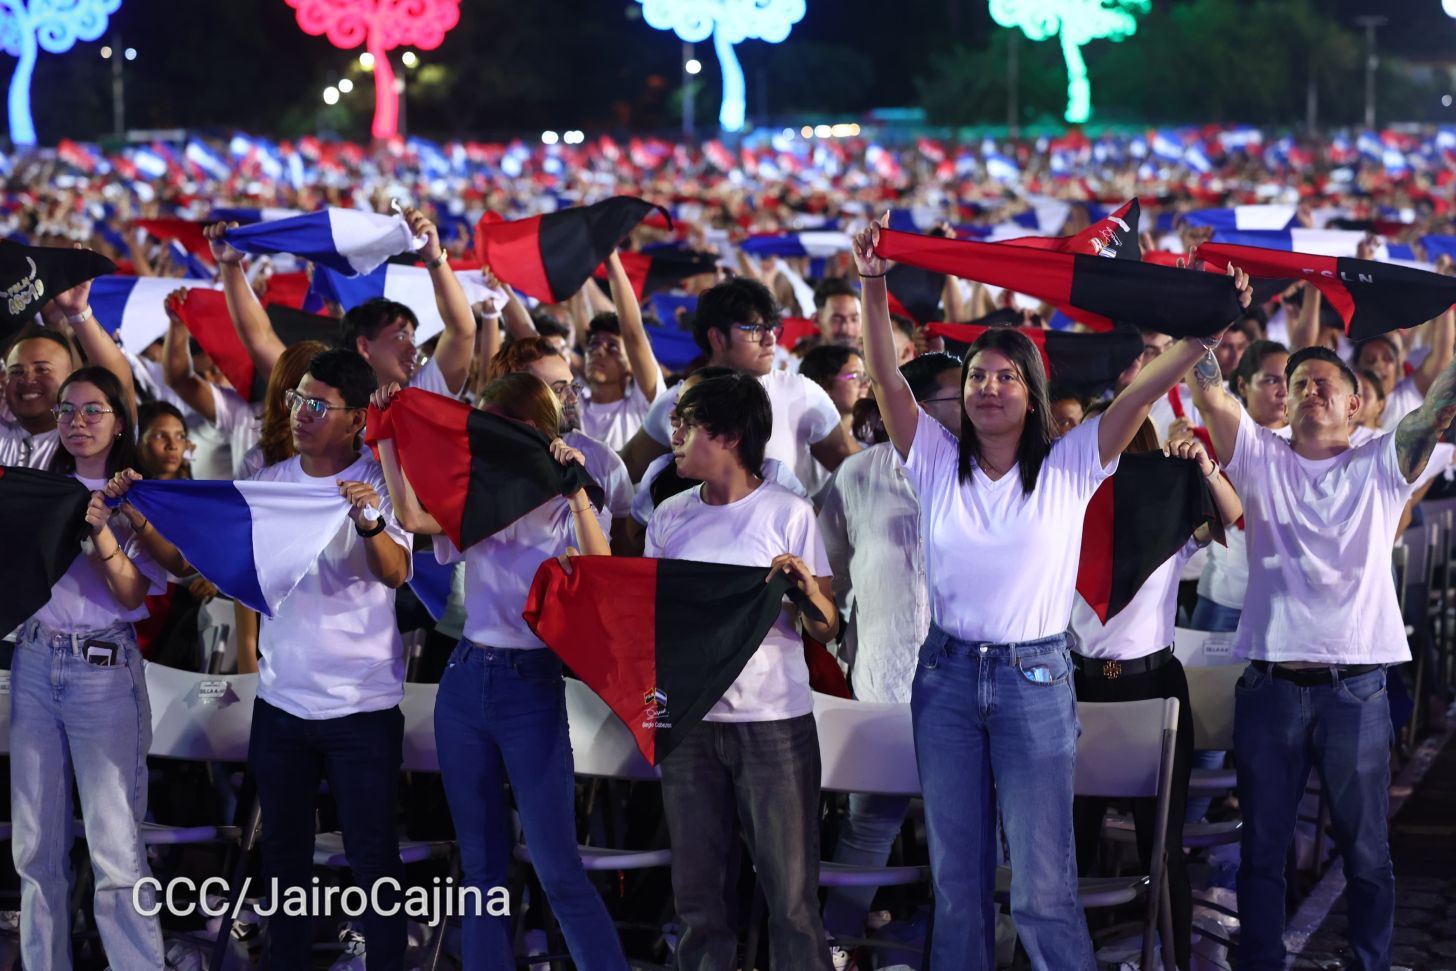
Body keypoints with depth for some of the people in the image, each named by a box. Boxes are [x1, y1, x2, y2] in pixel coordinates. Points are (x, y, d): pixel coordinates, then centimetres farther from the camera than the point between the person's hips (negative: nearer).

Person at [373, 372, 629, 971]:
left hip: (532, 686, -5)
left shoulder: (565, 509, -3)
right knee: (481, 865, 10)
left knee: (558, 870, -9)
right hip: (467, 681, 5)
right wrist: (388, 435, -8)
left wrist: (576, 491, -28)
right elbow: (412, 517, -7)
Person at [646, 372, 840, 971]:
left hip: (773, 721, -4)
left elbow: (826, 630, -2)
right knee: (696, 890, 9)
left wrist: (807, 586, -22)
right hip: (688, 720, 4)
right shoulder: (669, 518, 9)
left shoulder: (789, 514, -3)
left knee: (791, 891, -4)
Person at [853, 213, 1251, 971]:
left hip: (1035, 681, -2)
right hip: (948, 678, 3)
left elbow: (1147, 387, -13)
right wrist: (873, 288, -24)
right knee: (956, 881, 10)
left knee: (1043, 890, -2)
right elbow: (885, 377, -10)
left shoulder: (1069, 467, -3)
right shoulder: (937, 463, 2)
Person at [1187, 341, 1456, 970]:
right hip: (1270, 686, 1)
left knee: (1367, 853, 7)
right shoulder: (1261, 459, 9)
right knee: (1262, 849, 9)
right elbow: (1210, 394, -4)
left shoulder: (1382, 465, 7)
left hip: (1357, 689, -1)